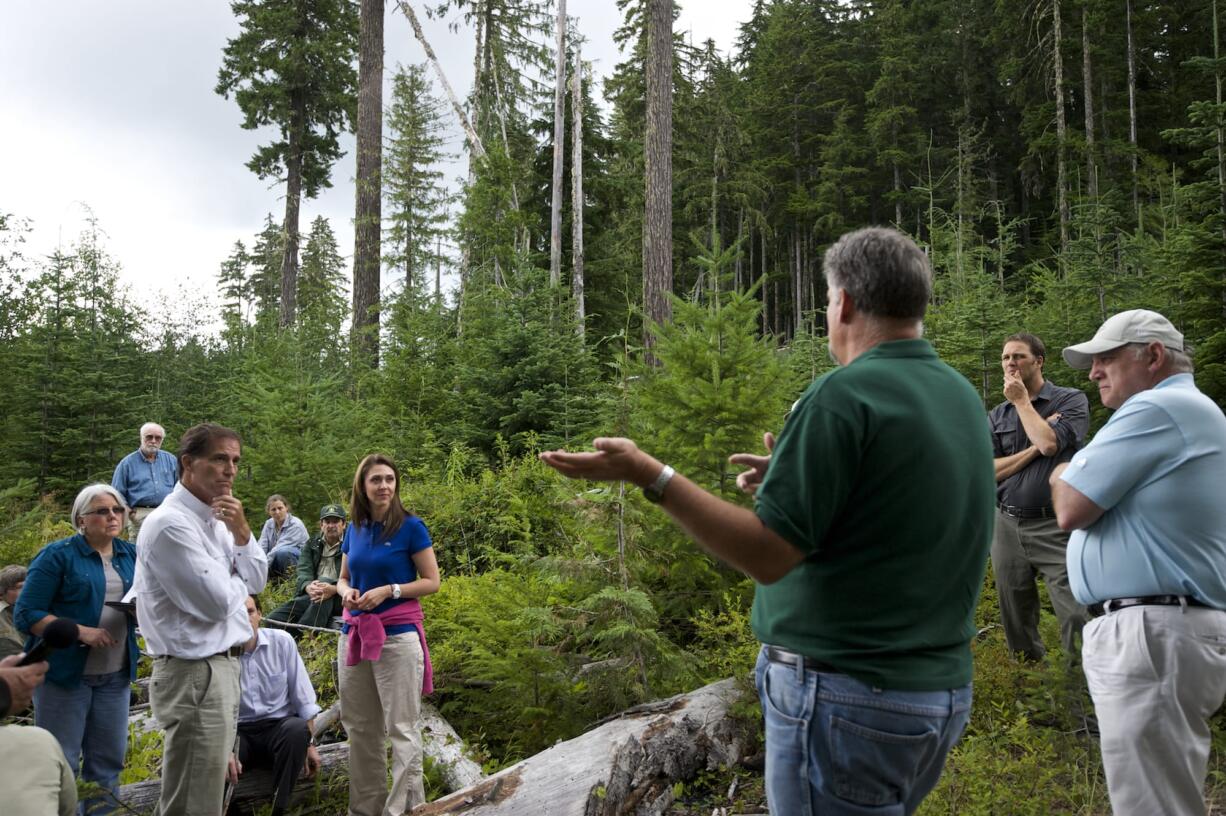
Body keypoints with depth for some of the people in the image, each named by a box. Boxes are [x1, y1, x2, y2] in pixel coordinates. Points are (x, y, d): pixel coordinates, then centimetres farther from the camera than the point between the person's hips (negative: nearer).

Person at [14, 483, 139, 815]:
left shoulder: (131, 555, 8)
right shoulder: (58, 555, -7)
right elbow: (26, 614, -10)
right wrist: (80, 631, -21)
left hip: (116, 675, 5)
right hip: (66, 672, -5)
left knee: (108, 759, 12)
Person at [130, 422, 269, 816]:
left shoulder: (215, 518, 9)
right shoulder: (170, 524, -19)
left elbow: (256, 581, 10)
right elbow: (217, 603, -22)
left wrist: (241, 532, -5)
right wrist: (237, 579, -1)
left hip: (223, 666, 9)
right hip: (195, 674, -9)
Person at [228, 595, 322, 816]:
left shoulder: (282, 642, -7)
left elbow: (302, 697, -2)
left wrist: (310, 743, -5)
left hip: (279, 726, 0)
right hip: (239, 732, 0)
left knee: (297, 729, -34)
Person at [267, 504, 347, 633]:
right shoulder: (312, 543, 20)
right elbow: (303, 570, 3)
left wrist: (334, 589, -29)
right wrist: (308, 586, -22)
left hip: (339, 598, -4)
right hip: (313, 595, 4)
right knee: (273, 619, -18)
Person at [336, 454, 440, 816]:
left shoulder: (410, 526, -7)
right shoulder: (354, 529, 8)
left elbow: (432, 582, -6)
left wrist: (388, 590, -17)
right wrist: (346, 592, -4)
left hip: (398, 636, -6)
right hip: (355, 634, 6)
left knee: (402, 729, 0)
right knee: (359, 727, 14)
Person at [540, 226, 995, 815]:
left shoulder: (842, 396, -20)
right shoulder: (962, 396, 5)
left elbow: (766, 555, -20)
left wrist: (649, 475, -17)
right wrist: (798, 474, 20)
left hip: (847, 696, -8)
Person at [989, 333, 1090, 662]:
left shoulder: (1071, 400, 2)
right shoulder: (997, 416, 12)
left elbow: (1049, 443, -16)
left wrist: (1022, 400, -4)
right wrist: (1033, 449, -7)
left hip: (1056, 527, -4)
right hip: (1007, 526, 4)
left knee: (1078, 619, -12)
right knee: (1016, 621, 10)